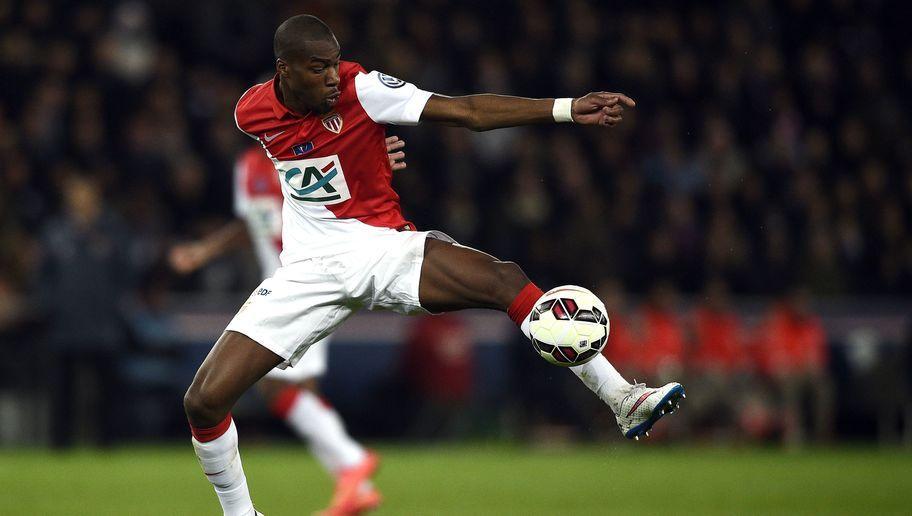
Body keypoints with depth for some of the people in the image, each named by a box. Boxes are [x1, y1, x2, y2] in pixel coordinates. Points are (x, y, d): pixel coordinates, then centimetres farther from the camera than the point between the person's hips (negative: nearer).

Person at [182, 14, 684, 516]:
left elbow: (465, 111, -21)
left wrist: (569, 109, -29)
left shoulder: (360, 89, -15)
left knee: (505, 279, -26)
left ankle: (623, 399, -20)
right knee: (204, 399, -12)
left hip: (381, 245, -1)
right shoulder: (251, 112, -7)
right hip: (308, 265, 1)